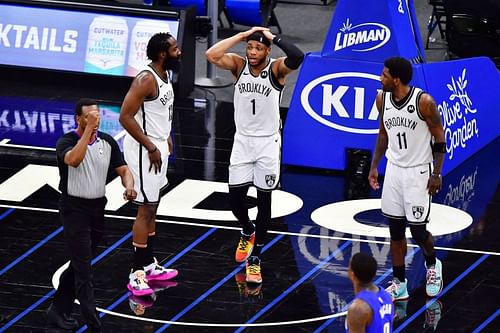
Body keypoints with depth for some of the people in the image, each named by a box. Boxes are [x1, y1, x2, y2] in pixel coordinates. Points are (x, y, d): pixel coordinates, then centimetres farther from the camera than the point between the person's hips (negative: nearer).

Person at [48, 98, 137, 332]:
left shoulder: (107, 142, 4)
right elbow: (74, 159, -36)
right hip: (74, 209, -6)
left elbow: (123, 170, 4)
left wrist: (129, 187, -18)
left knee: (79, 264, 15)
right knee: (83, 268, -11)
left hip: (97, 208, 6)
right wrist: (88, 129, -32)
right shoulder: (66, 142, -13)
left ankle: (59, 310, 29)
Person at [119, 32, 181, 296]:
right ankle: (137, 274, -3)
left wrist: (165, 138, 16)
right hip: (144, 149, -10)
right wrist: (151, 147, -22)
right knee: (146, 209, -7)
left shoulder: (164, 75, 7)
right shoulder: (146, 80, -23)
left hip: (158, 146, 10)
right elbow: (125, 116, -25)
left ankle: (150, 265, 25)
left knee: (152, 207, 16)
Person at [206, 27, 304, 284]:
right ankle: (248, 232, 36)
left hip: (267, 143, -3)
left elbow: (297, 57, -33)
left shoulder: (276, 69, -11)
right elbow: (212, 55, -20)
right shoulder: (239, 65, -3)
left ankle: (255, 259, 10)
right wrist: (242, 35, -18)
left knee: (264, 201, 2)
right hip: (242, 141, 3)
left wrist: (273, 37, -23)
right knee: (235, 199, 4)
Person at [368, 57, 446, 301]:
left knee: (417, 230, -3)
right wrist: (374, 166, 10)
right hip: (394, 169, 5)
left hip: (418, 172, -5)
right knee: (395, 230, 5)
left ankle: (432, 265, 28)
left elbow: (439, 137, -10)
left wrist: (436, 174, -11)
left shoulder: (424, 101, -19)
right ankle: (399, 284, 13)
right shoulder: (382, 99, -2)